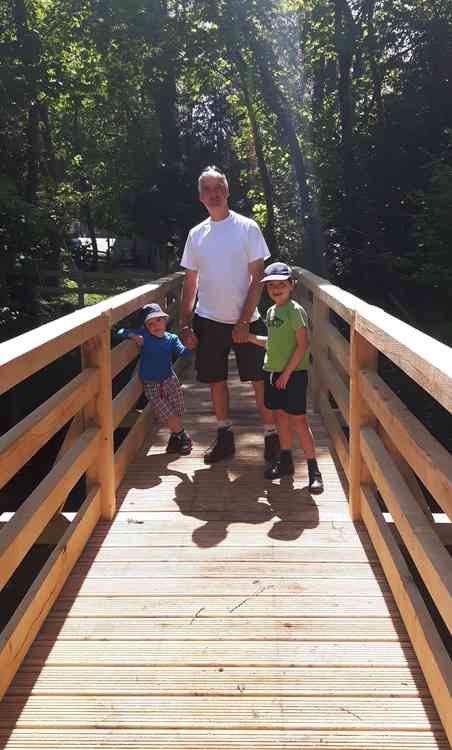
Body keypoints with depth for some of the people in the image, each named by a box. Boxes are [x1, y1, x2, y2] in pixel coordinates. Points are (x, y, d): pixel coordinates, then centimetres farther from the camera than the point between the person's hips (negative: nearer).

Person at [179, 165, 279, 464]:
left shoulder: (247, 227, -5)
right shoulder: (196, 234, 6)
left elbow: (257, 279, -8)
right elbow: (190, 283, 9)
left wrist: (244, 322, -14)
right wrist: (186, 325, 2)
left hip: (246, 321, -3)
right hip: (209, 321, 4)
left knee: (260, 380, 1)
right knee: (216, 380, 11)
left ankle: (272, 436, 13)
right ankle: (225, 437, 25)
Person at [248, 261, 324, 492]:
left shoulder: (295, 310, -13)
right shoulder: (271, 311, 12)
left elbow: (303, 345, -17)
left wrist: (287, 373, -17)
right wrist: (250, 337, 12)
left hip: (293, 373, -8)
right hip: (273, 371, 8)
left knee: (297, 420, -5)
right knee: (280, 415, 15)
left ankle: (313, 469, 2)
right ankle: (285, 460, 28)